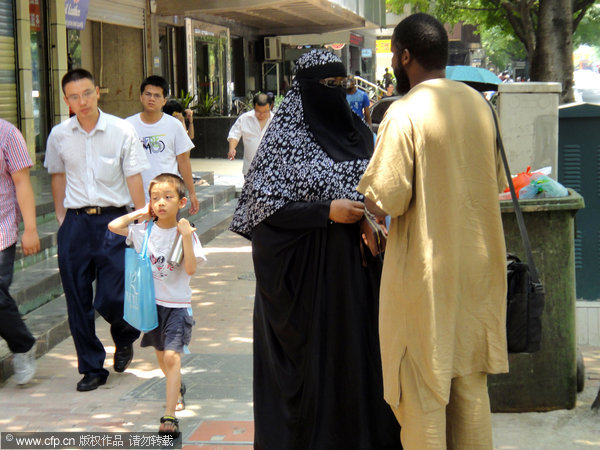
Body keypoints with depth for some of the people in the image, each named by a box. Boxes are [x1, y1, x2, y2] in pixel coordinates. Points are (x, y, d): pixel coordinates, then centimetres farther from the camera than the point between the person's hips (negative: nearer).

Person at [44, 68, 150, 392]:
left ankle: (125, 337, 30)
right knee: (77, 302, 4)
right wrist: (62, 217, 12)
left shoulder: (122, 131, -4)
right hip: (74, 223, 3)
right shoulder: (59, 135, 4)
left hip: (112, 220, -3)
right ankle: (91, 368, 19)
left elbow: (134, 178, -1)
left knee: (110, 298, -5)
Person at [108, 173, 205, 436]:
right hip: (152, 302, 4)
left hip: (177, 304, -4)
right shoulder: (144, 230, -1)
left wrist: (186, 237, -26)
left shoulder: (186, 233, -10)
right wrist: (139, 213, -4)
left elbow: (191, 269, -18)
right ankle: (178, 388, 49)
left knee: (172, 356, -16)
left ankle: (169, 416, -16)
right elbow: (113, 226, -7)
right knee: (161, 355, 19)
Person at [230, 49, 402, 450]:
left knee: (358, 349, 7)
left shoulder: (358, 131, 10)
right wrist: (327, 211, -18)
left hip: (356, 266, 5)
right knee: (312, 353, 2)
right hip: (306, 270, -5)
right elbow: (264, 206, -11)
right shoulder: (286, 137, -7)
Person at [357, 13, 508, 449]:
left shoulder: (406, 112, -16)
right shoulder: (479, 104, 5)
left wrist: (366, 191, 0)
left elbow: (386, 200, -20)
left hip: (426, 269, -6)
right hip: (477, 265, 7)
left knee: (423, 388, 4)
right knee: (470, 380, 17)